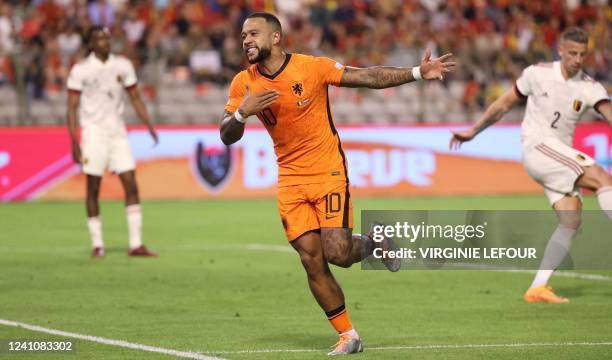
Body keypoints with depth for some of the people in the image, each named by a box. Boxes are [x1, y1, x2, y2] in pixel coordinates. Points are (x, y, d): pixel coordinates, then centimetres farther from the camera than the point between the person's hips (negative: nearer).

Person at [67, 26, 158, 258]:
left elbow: (135, 98, 14)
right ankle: (97, 244, 9)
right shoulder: (81, 70, -5)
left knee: (131, 185, -4)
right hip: (93, 132, -4)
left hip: (117, 130, 4)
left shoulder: (122, 65, 6)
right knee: (93, 188, 0)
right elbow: (72, 108, -5)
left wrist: (149, 125, 2)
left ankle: (136, 244, -2)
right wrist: (74, 142, -12)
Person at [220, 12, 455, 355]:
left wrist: (417, 73, -13)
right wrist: (242, 113, -19)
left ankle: (375, 243, 20)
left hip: (328, 172, -3)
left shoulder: (312, 67, -11)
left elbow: (368, 77, -6)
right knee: (311, 260, -3)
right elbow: (227, 137, 2)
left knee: (336, 253, -15)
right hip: (290, 181, 3)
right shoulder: (244, 84, -1)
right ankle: (348, 335, 8)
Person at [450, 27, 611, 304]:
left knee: (571, 219, -10)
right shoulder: (538, 74, -2)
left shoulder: (589, 88, 2)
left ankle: (538, 287, -9)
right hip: (537, 146, -5)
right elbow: (504, 104, 10)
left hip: (561, 158, 5)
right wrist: (473, 132, 15)